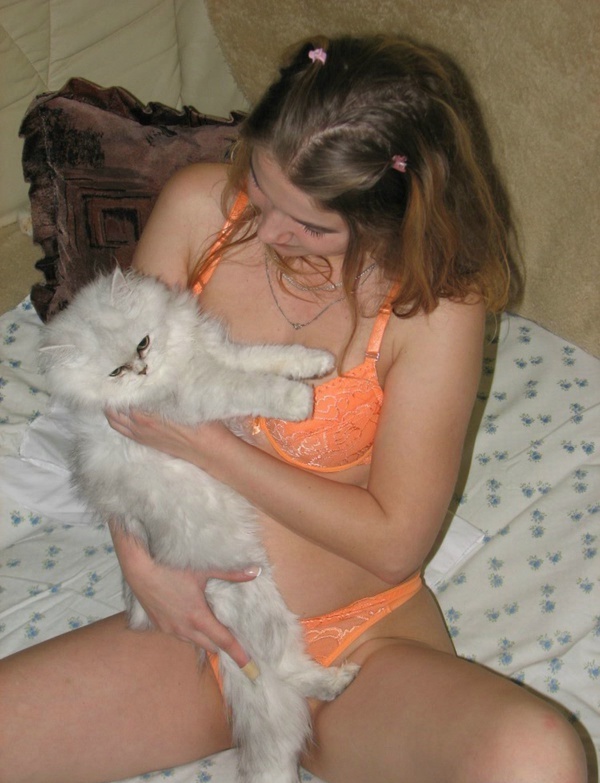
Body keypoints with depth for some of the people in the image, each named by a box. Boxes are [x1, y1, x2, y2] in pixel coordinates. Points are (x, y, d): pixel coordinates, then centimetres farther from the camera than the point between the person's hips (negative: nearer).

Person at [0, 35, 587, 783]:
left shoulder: (437, 302, -16)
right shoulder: (199, 205, -6)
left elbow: (394, 540, -14)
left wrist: (206, 443, -17)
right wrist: (141, 557, -10)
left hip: (365, 644, -3)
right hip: (204, 627, 4)